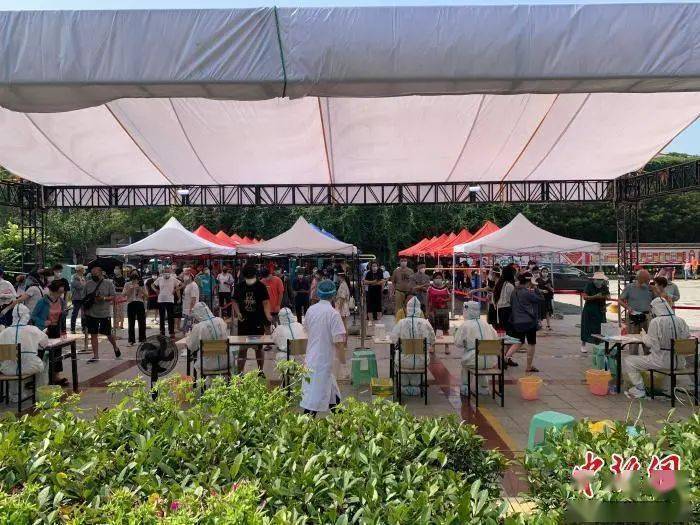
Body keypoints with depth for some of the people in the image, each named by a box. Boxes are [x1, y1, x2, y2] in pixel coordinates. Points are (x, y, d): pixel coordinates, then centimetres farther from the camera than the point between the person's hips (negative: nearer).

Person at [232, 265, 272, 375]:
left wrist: (268, 315, -27)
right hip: (244, 322, 1)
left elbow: (265, 302, -9)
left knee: (258, 347, 8)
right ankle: (240, 372, 11)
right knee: (243, 348, 4)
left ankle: (260, 370, 21)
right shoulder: (239, 286, 3)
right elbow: (235, 301, 7)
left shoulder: (261, 286, -3)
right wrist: (238, 313, -11)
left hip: (258, 322, -1)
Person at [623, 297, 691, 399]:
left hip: (661, 361, -6)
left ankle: (639, 389, 6)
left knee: (627, 361, 5)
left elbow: (651, 344, -13)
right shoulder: (681, 321, -1)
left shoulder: (655, 322, -16)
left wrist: (644, 335, 7)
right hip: (679, 362, 6)